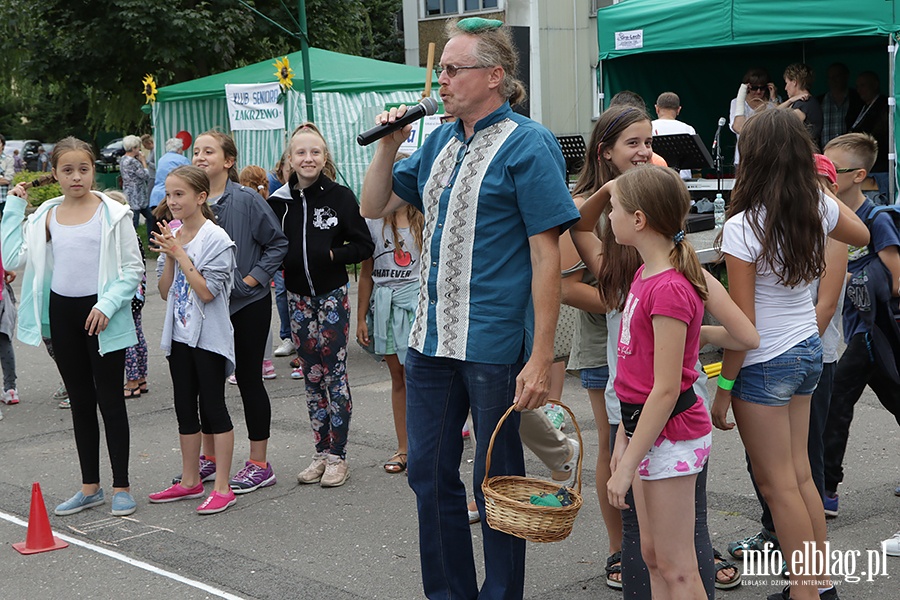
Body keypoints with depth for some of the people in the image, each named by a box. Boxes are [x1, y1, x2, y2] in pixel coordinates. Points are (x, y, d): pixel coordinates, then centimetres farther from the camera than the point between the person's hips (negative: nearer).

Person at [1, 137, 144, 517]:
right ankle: (90, 486, 22)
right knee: (80, 401, 12)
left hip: (102, 315, -4)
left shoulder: (112, 213, -6)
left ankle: (121, 486, 11)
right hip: (62, 313, 4)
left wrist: (107, 304, -18)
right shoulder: (45, 216, 5)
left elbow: (133, 268, -6)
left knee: (110, 399, 1)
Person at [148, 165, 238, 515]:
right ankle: (190, 482, 25)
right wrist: (168, 257, -8)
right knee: (185, 410, 14)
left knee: (212, 408, -3)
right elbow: (165, 292, 7)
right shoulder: (172, 236, 8)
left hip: (209, 336, -7)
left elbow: (207, 291, -19)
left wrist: (180, 254, -18)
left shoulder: (215, 239, -12)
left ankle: (222, 488, 4)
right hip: (180, 335, 7)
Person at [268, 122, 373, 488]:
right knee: (311, 376, 9)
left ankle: (338, 456, 7)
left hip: (332, 294, -4)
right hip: (298, 297, 4)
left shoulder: (339, 196, -7)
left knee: (334, 374, -1)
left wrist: (331, 255, -16)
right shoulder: (280, 201, 3)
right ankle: (321, 453, 18)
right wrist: (282, 260, -11)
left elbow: (365, 245, -7)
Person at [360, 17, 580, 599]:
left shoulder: (527, 145, -10)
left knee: (496, 479, 6)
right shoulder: (440, 141, 12)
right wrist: (389, 144, 2)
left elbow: (547, 255, -14)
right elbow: (375, 207, 19)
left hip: (494, 347, -7)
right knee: (429, 471, 14)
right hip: (432, 338, 7)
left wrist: (541, 359, -19)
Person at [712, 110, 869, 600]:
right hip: (808, 352, 7)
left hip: (765, 364, -7)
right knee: (800, 475, 17)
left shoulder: (742, 227, -21)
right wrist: (812, 184, 30)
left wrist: (723, 387, -11)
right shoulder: (818, 208, -3)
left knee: (778, 486, 4)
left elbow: (742, 324, -20)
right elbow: (862, 235, 22)